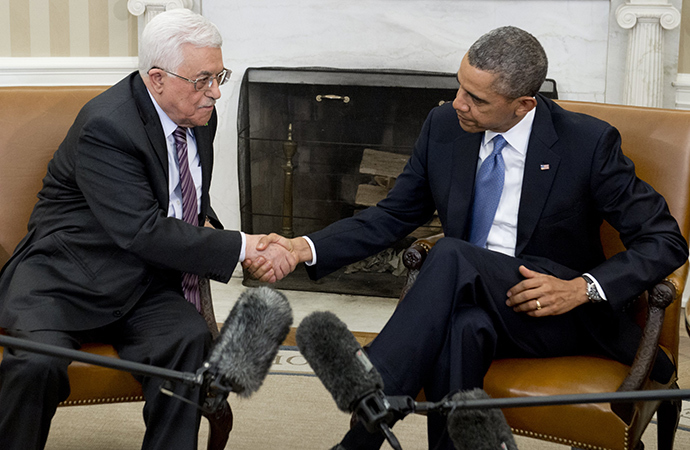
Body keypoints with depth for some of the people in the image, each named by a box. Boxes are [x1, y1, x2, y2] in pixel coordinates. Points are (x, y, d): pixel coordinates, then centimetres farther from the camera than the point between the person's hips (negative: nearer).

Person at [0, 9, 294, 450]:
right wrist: (242, 246, -25)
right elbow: (143, 231, -26)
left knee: (190, 338, -26)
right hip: (64, 281, -5)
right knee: (37, 363, -32)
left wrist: (203, 227, -1)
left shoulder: (199, 117, 6)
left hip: (143, 288, 6)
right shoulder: (105, 126, -20)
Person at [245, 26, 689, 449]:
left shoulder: (589, 142, -10)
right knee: (461, 328, -38)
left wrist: (582, 288, -20)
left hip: (561, 313, -3)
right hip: (472, 302, 3)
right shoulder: (445, 126, 2)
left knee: (452, 254, -33)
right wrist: (305, 248, -5)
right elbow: (392, 217, 10)